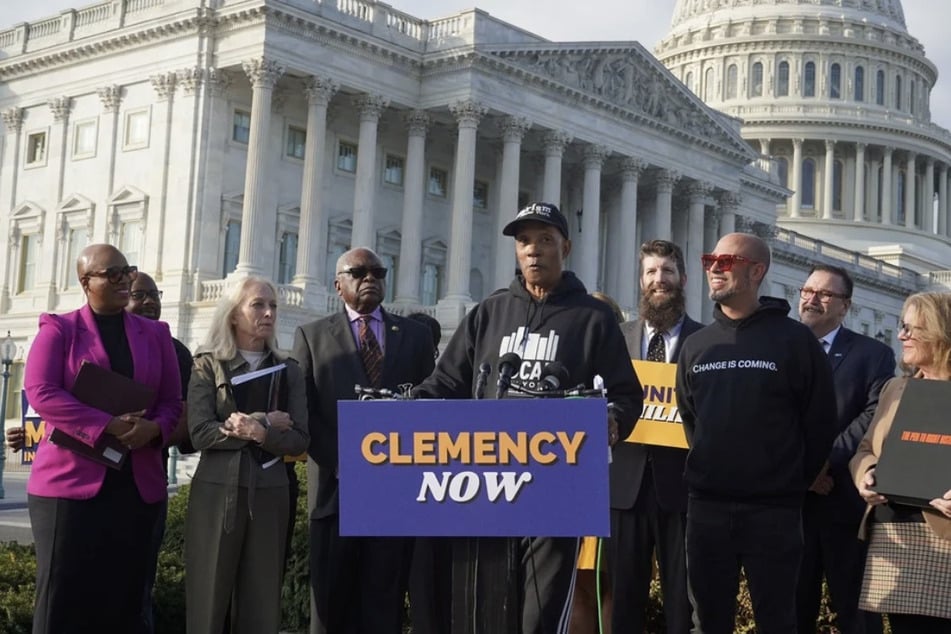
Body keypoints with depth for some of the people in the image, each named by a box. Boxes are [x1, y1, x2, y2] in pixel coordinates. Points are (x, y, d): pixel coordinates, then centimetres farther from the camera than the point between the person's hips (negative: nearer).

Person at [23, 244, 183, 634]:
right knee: (62, 594, -1)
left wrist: (153, 428, -12)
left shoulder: (155, 334, 13)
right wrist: (110, 427, -18)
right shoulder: (59, 329, 2)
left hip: (137, 485, 3)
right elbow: (40, 392, -11)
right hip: (71, 481, -3)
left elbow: (172, 401, 11)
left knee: (122, 598, 6)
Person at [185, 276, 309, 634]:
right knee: (209, 598, 1)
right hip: (218, 492, -2)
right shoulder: (208, 365, 2)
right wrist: (264, 421, -11)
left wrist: (258, 433, -18)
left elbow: (299, 440, 0)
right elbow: (200, 433, -10)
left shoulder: (288, 371, 9)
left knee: (262, 602, 4)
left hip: (268, 495, 2)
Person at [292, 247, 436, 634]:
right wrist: (342, 466, -10)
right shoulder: (312, 336, 9)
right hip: (336, 487, -1)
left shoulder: (415, 335, 14)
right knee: (334, 603, 6)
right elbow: (303, 411, 1)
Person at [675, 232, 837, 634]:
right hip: (706, 506, 4)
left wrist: (794, 484, 3)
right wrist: (708, 470, 14)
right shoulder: (695, 345, 10)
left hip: (773, 510, -4)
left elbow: (820, 421, -2)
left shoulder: (794, 340, -4)